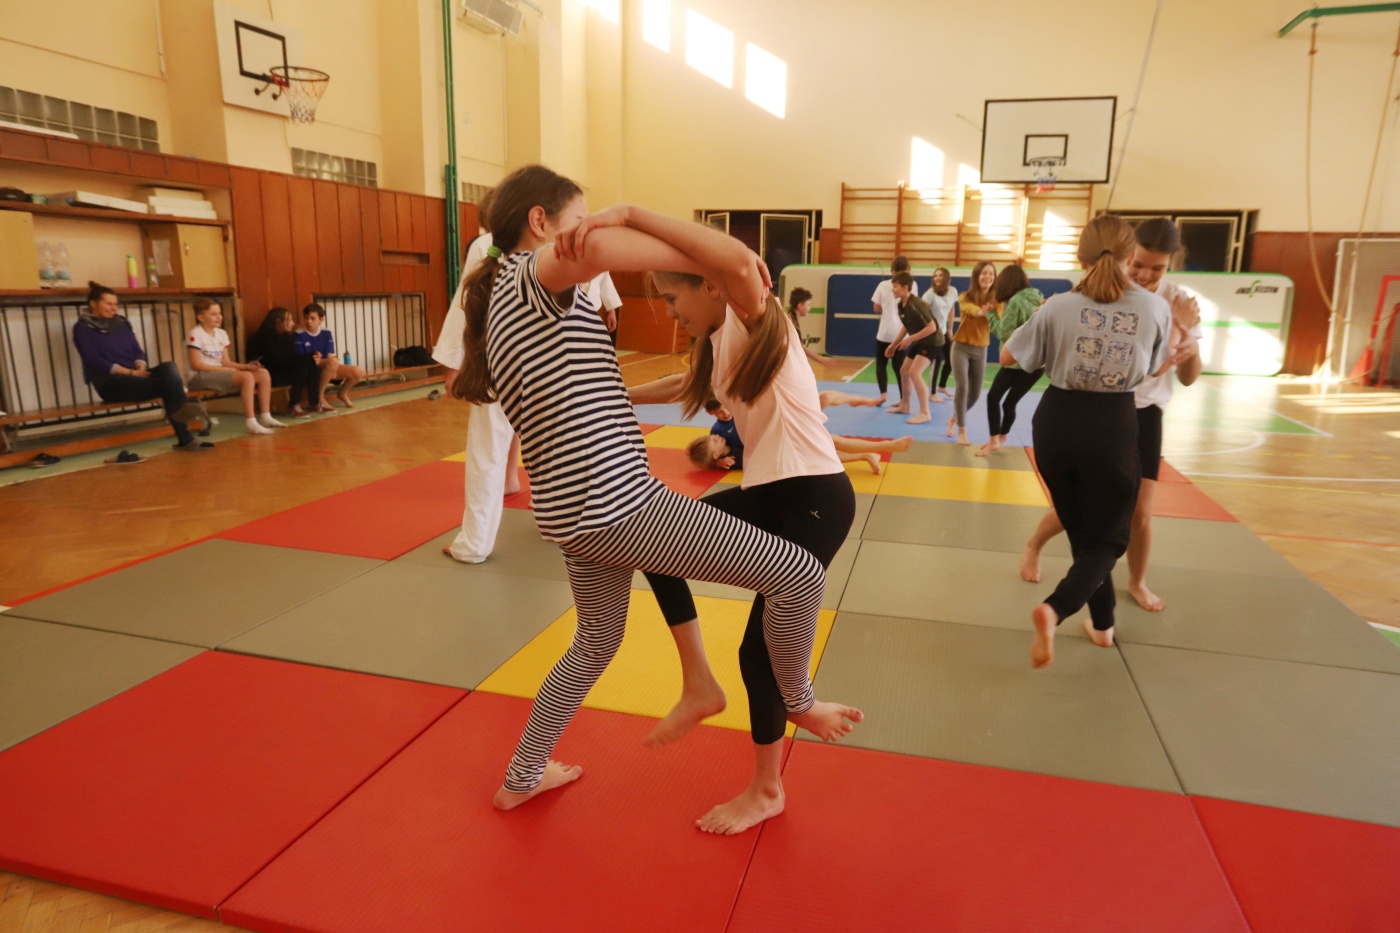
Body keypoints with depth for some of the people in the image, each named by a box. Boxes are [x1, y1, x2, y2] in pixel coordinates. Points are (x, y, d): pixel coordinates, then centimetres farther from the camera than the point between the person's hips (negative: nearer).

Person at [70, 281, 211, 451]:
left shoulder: (122, 323, 20)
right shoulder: (82, 328, 2)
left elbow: (137, 351, 14)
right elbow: (94, 361, -9)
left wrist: (141, 367, -10)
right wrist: (130, 372, -19)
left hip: (135, 375, 5)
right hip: (109, 382, -5)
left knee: (169, 367, -29)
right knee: (166, 382, -30)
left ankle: (181, 409, -47)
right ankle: (185, 438, -40)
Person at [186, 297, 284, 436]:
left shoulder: (221, 333, 13)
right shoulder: (195, 334, -10)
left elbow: (225, 361, 10)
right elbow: (196, 365, -16)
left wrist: (245, 366, -7)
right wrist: (224, 369, -19)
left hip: (219, 373, 8)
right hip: (201, 376, -8)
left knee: (264, 374, -4)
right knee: (247, 376, -31)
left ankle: (265, 417, -3)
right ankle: (251, 423, -34)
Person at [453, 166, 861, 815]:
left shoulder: (500, 300, 20)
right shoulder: (536, 274, -8)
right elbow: (595, 247, -31)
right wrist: (724, 263, -20)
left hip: (573, 511, 11)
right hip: (616, 503, -10)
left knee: (596, 642, 30)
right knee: (798, 572, -4)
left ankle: (521, 779, 44)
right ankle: (797, 701, 23)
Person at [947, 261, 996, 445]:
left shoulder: (996, 300, -4)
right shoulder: (966, 297, -10)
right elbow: (969, 308, -35)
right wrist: (980, 311, -58)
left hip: (981, 350, 3)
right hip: (962, 347, -3)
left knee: (975, 393, 9)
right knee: (962, 387, -17)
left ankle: (954, 418, 36)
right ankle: (962, 430, -5)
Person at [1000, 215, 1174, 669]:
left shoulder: (1059, 307, -9)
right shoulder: (1155, 308, -5)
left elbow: (1008, 356, 2)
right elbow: (1157, 367, 12)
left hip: (1058, 422, 1)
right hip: (1113, 427, -1)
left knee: (1081, 530, 19)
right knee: (1106, 537, 10)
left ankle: (1103, 623, 32)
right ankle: (1055, 609, -17)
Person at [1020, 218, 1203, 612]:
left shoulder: (1179, 302, -6)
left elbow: (1188, 379, -3)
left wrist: (1189, 345, -26)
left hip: (1143, 414, 2)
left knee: (1140, 510, 2)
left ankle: (1137, 582, 28)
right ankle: (1033, 547, 32)